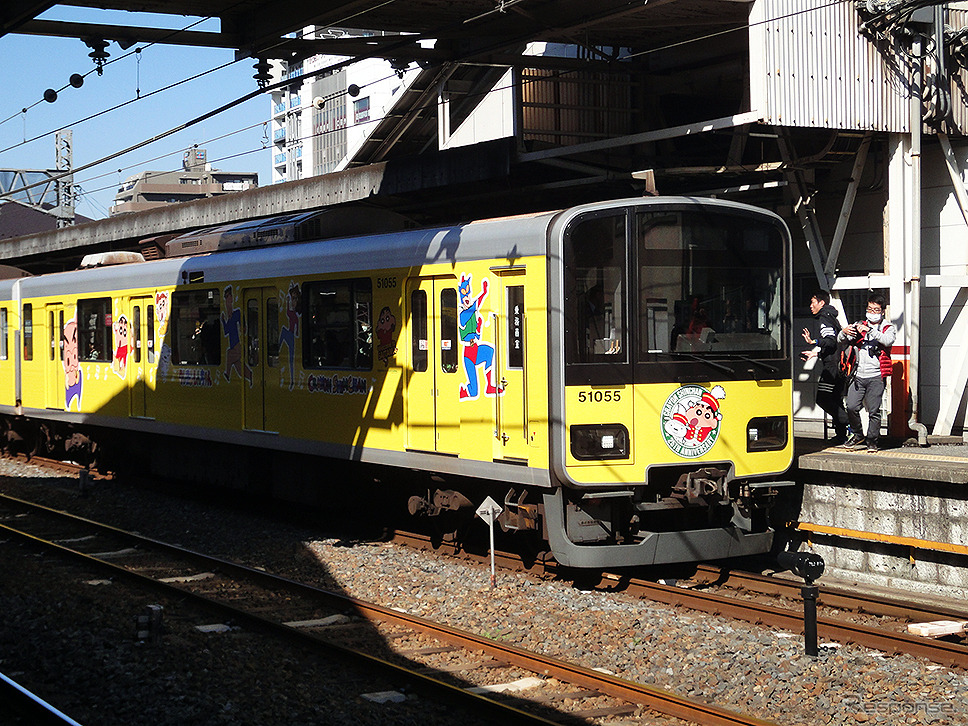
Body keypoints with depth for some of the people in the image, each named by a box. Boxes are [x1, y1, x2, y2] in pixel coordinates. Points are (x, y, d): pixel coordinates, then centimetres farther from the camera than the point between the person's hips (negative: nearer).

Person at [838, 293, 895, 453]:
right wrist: (844, 332, -16)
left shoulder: (888, 328, 8)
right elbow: (841, 340, 7)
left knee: (874, 411, -5)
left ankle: (872, 441, 9)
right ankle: (858, 435, 15)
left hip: (876, 376, -3)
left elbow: (888, 340, -14)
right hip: (858, 375, 3)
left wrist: (869, 330, -24)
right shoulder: (859, 325, 17)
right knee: (851, 407, -6)